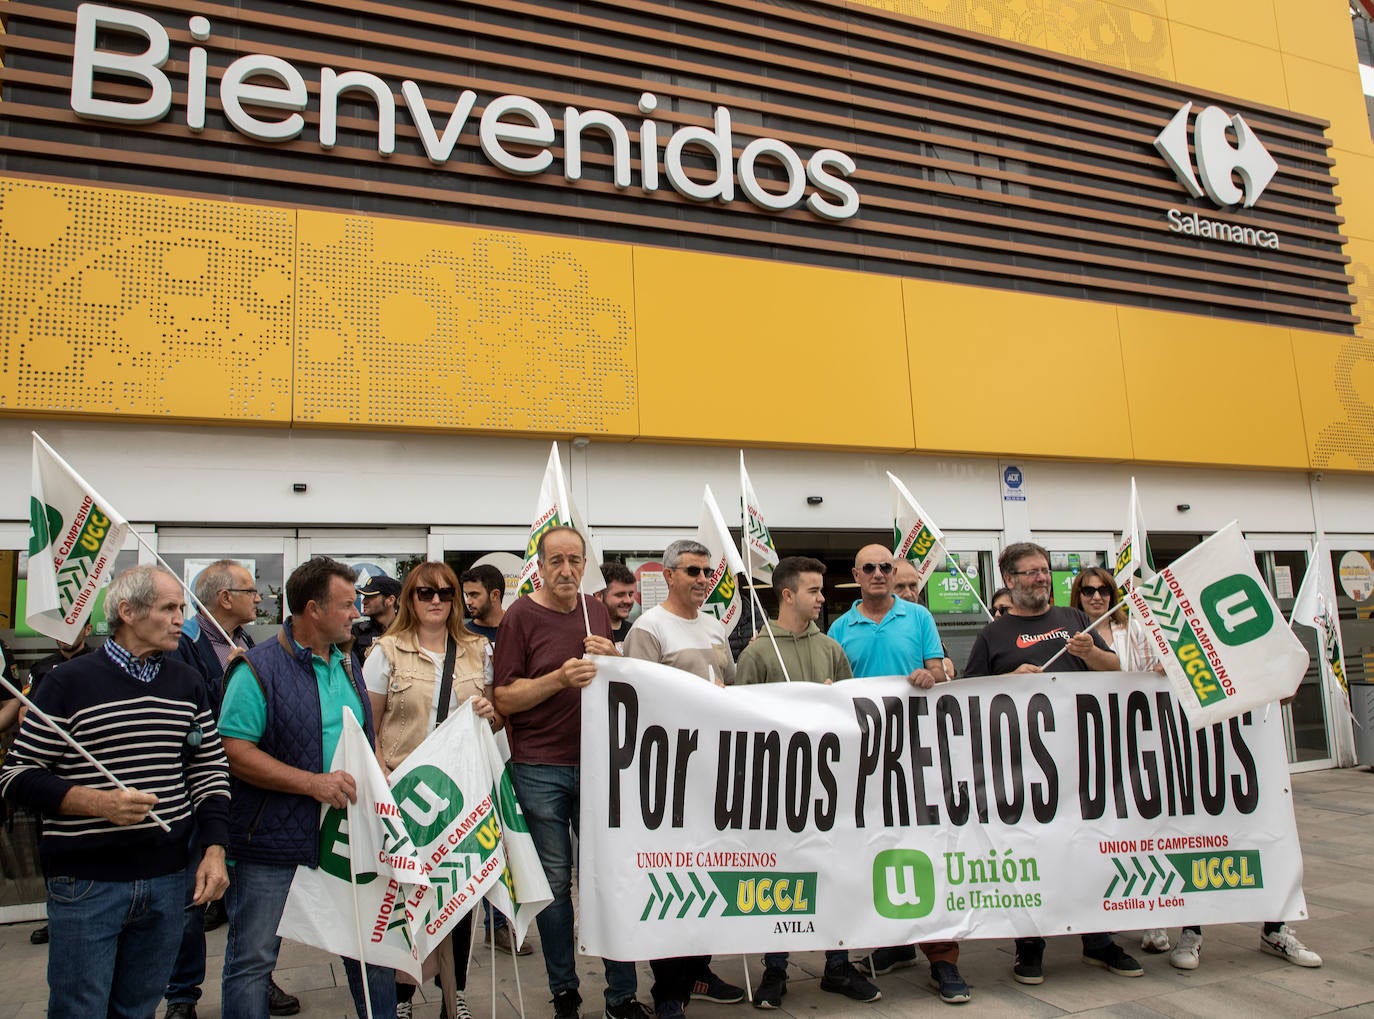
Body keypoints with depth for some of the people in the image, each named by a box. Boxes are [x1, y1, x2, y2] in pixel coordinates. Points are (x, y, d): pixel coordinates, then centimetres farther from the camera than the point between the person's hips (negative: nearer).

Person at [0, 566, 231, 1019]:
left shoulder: (187, 684, 8)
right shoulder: (71, 682, -7)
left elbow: (210, 769, 11)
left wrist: (214, 850, 2)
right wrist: (95, 802, -21)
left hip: (168, 879, 4)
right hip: (85, 884, -4)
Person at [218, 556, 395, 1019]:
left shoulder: (348, 665, 10)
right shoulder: (258, 669, -12)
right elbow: (235, 753, -18)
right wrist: (313, 782, -23)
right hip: (274, 844, -6)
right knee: (252, 959, 7)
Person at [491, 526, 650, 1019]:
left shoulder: (596, 611, 10)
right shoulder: (521, 615, -4)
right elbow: (504, 698, -7)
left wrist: (613, 658, -4)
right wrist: (560, 678, -21)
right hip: (539, 769, -3)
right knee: (555, 882, 7)